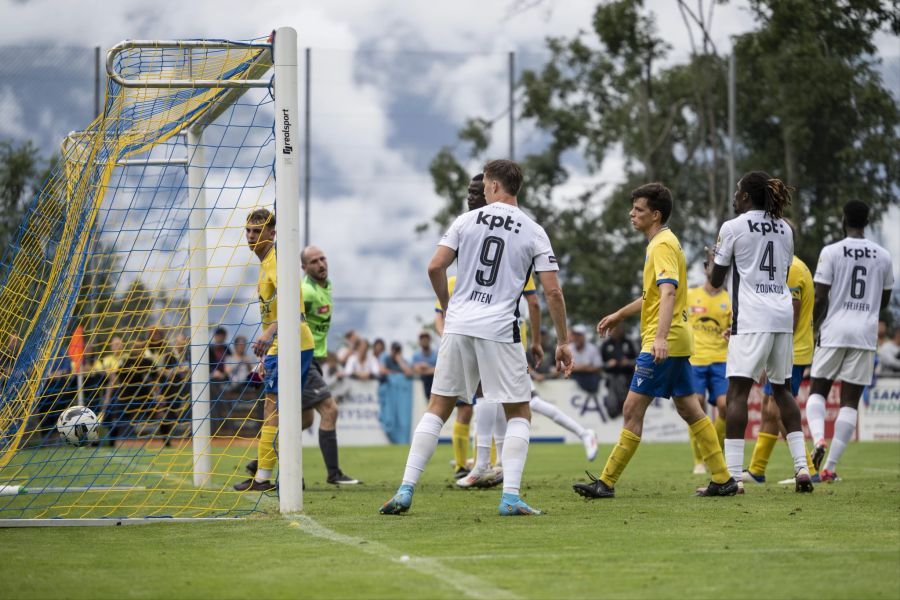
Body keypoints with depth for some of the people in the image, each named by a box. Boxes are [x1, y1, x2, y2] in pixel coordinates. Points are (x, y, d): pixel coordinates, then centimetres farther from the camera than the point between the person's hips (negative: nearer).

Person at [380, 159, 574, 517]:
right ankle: (510, 497, -5)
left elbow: (435, 267, 1)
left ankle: (406, 491, 3)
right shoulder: (533, 232, 4)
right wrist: (563, 342, 6)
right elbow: (552, 292, -2)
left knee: (438, 408, 11)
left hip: (458, 325, 2)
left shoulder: (466, 221, 6)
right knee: (519, 414, 9)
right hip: (500, 330, -2)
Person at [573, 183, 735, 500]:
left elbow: (668, 292, -27)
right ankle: (723, 479, 11)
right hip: (676, 342, 11)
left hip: (662, 344, -11)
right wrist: (619, 315, 36)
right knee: (689, 410, 11)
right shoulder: (661, 242, 18)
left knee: (632, 410, -8)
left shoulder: (663, 245, -13)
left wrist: (661, 336, -39)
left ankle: (607, 482, -6)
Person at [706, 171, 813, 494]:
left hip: (752, 318, -6)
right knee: (782, 389, 16)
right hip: (783, 314, 6)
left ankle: (733, 475, -16)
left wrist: (714, 259, 23)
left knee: (737, 390, -8)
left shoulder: (732, 228, -3)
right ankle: (801, 466, 7)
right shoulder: (784, 229, 14)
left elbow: (716, 281, 3)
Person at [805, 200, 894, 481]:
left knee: (817, 391, 13)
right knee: (850, 401, 4)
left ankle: (818, 438, -16)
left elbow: (820, 298, -6)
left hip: (834, 331, -2)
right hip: (865, 333, 2)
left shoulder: (831, 252, -5)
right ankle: (830, 467, -1)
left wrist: (815, 326, 12)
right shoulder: (883, 256, 6)